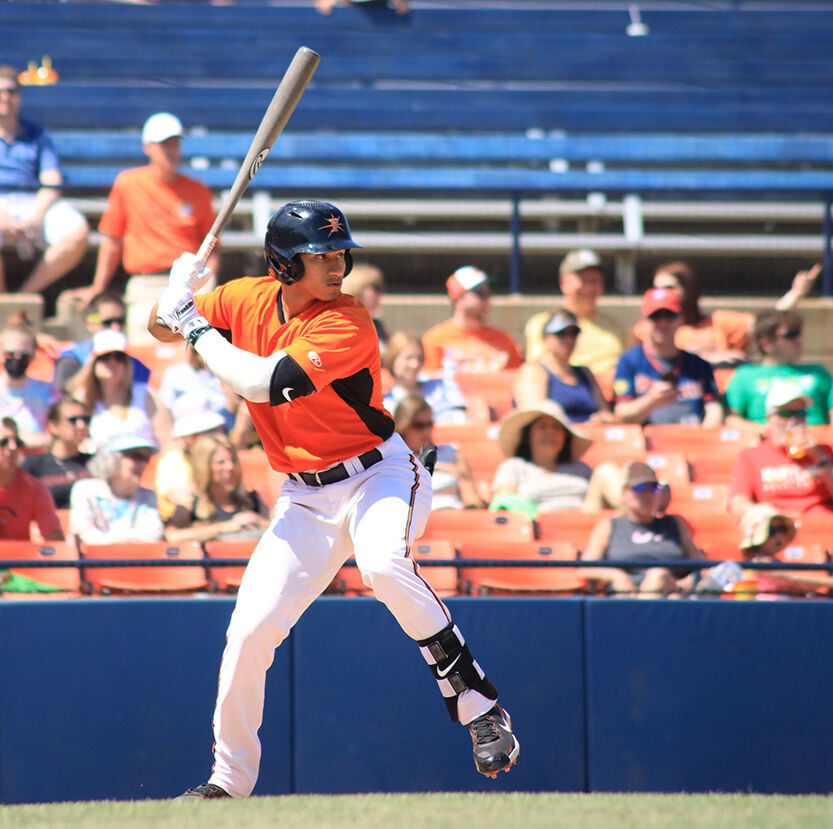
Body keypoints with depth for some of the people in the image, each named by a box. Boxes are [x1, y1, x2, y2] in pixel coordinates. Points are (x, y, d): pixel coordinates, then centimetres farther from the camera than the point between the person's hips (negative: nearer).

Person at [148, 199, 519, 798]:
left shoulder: (348, 325, -21)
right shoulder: (247, 299, -2)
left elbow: (261, 383, -29)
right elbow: (162, 326, 11)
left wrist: (194, 326, -18)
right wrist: (175, 299, -13)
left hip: (380, 475, -5)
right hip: (304, 497, 5)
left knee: (383, 564, -37)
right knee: (250, 630, -2)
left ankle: (481, 708, -28)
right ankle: (230, 778, 16)